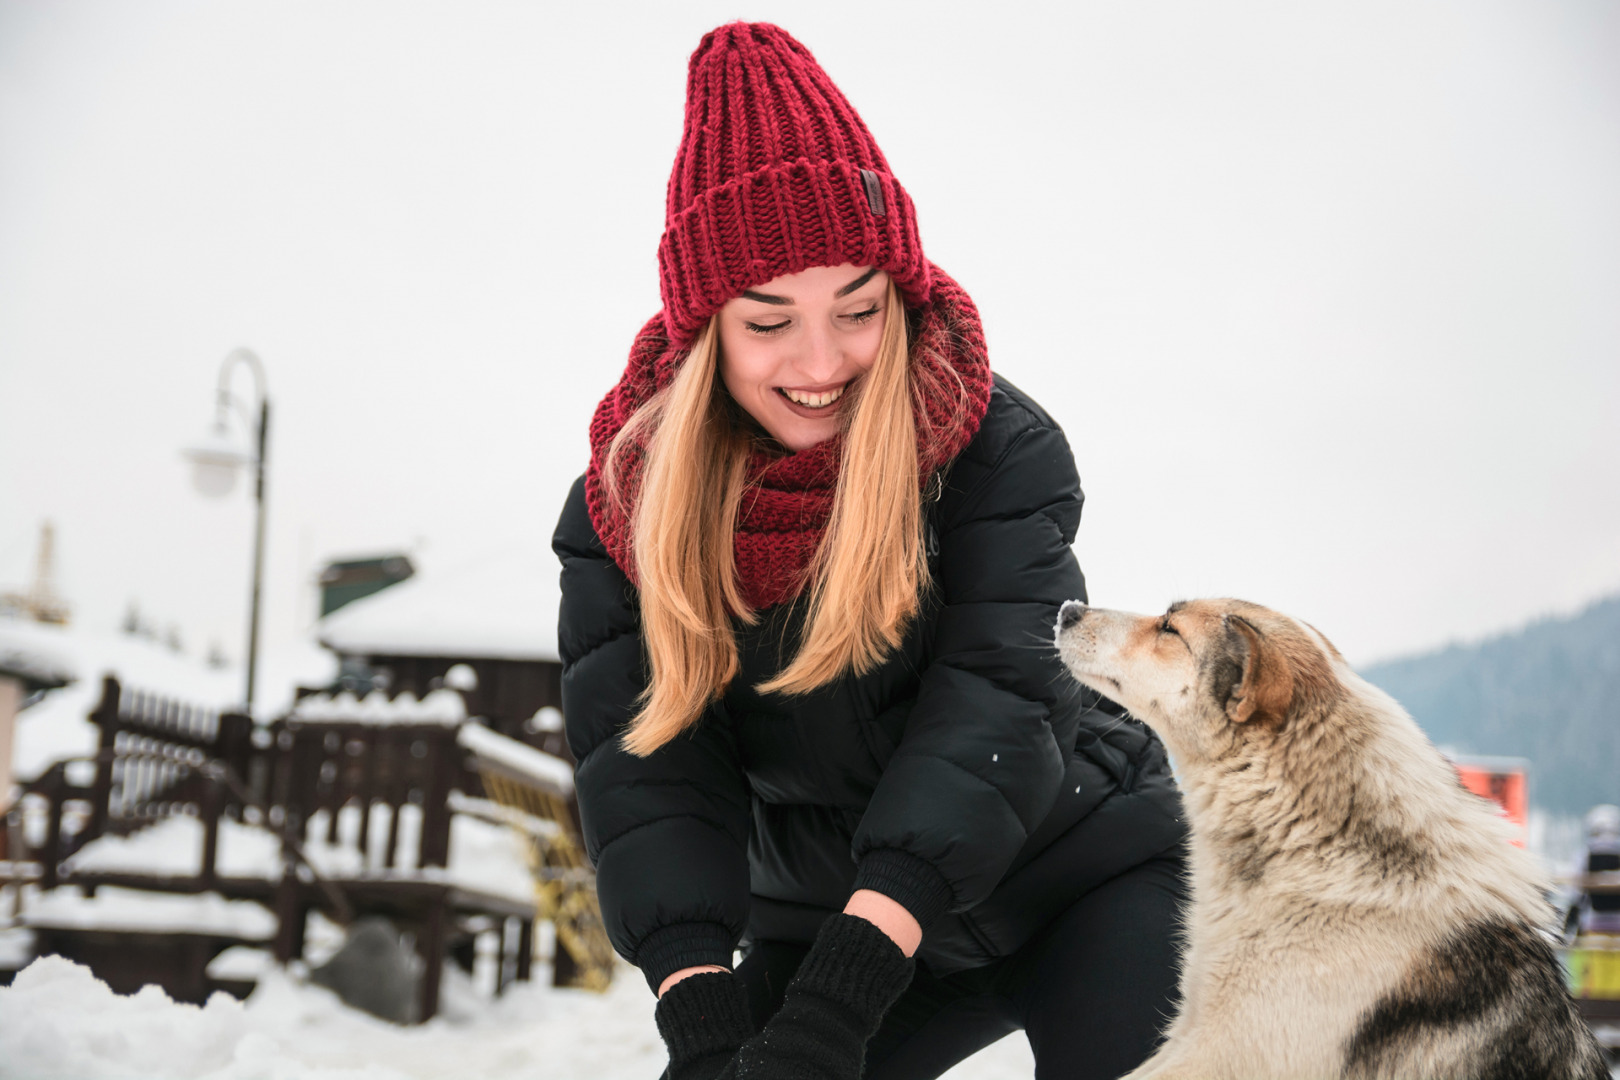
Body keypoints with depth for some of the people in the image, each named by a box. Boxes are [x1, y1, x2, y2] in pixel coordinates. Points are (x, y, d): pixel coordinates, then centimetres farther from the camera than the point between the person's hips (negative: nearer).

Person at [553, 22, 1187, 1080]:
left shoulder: (997, 445, -19)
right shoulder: (621, 509, -11)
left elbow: (995, 702, -30)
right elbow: (648, 766, -18)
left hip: (1083, 876, -2)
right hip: (825, 914, 3)